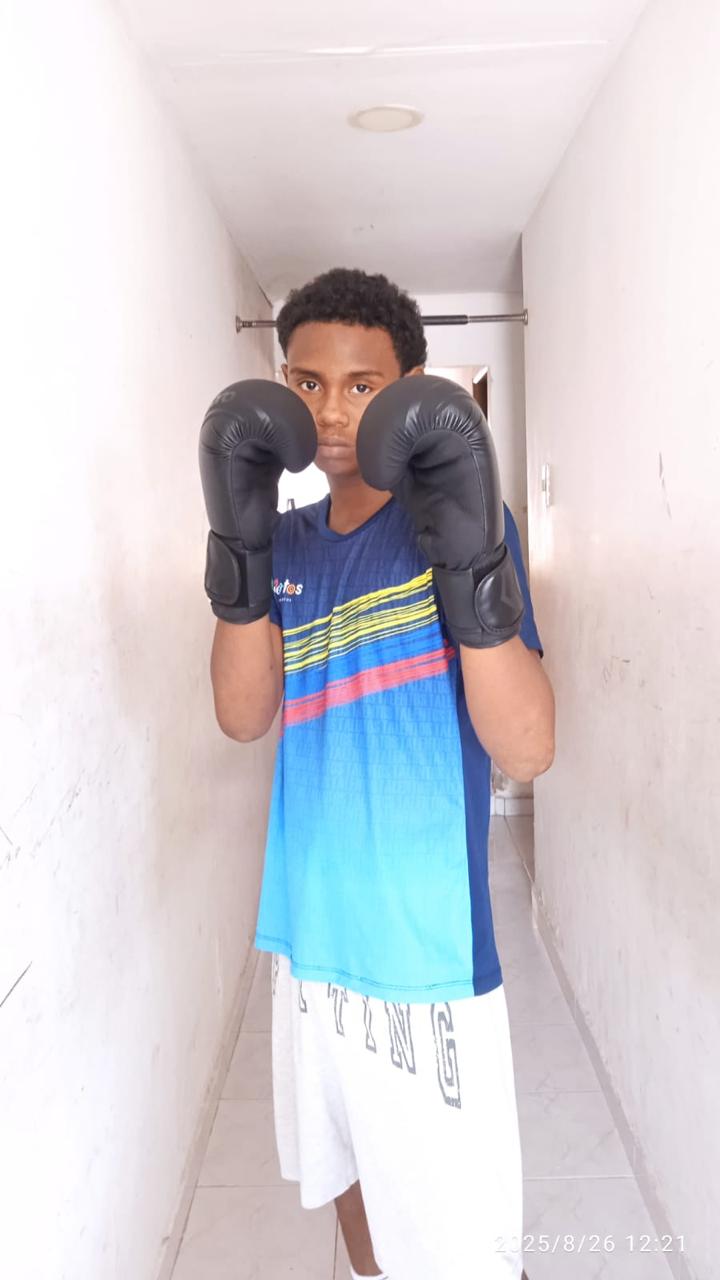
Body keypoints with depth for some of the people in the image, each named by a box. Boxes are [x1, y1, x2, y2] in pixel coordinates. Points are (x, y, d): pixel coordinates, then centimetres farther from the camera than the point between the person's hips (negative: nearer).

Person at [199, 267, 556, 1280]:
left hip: (426, 950, -5)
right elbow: (243, 716, -5)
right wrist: (241, 544, -17)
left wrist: (471, 560, -32)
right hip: (311, 934, 5)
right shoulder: (292, 540, 5)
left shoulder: (457, 517, -11)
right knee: (348, 1175, 23)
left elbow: (528, 750, -18)